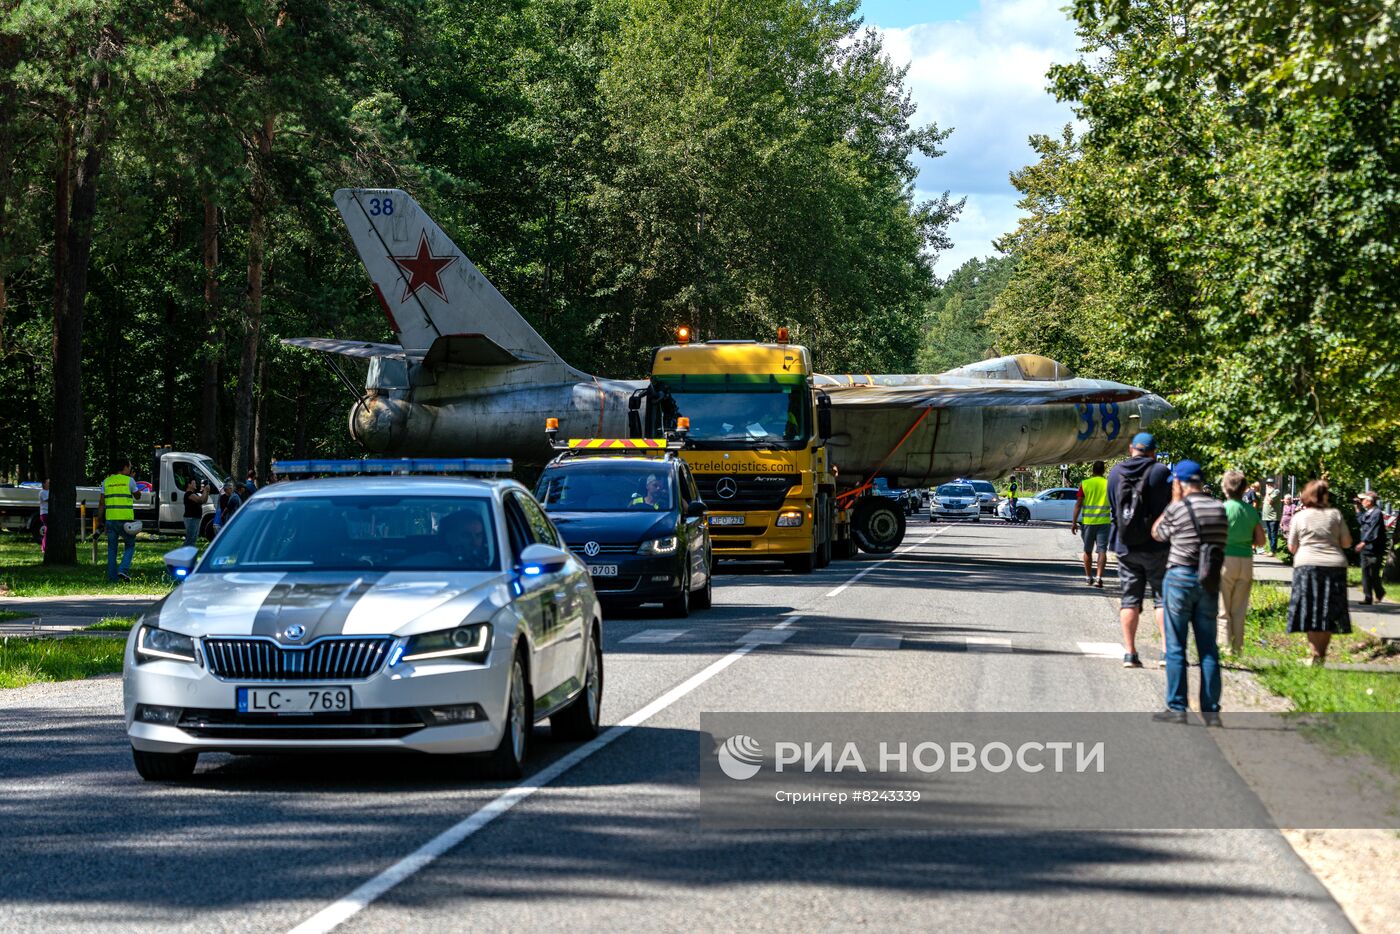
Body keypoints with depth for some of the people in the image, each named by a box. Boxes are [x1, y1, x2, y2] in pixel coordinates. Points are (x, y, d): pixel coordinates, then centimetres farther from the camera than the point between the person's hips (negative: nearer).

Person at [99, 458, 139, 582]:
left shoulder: (107, 482, 10)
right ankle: (123, 569, -7)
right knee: (130, 545, 12)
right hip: (125, 519, -3)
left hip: (110, 519, 3)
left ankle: (112, 577, 7)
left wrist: (100, 520, 13)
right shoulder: (129, 481, -1)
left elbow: (101, 503, 8)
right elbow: (137, 496, 15)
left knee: (112, 549, 9)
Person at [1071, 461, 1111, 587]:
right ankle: (1099, 578, -15)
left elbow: (1078, 504, -3)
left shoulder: (1085, 484, -2)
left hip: (1088, 521, 1)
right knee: (1102, 550, -2)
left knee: (1088, 551, 14)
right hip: (1104, 521, -1)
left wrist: (1074, 522, 1)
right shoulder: (1109, 484, -1)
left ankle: (1088, 577, 23)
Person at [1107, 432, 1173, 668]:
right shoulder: (1160, 472, -9)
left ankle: (1129, 652, 4)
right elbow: (1171, 507, -6)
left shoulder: (1115, 473, 3)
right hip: (1156, 546, -3)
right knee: (1163, 597, 4)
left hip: (1125, 548, 3)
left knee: (1129, 600, 7)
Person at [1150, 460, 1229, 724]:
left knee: (1176, 648, 3)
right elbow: (1222, 542, 11)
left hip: (1180, 576, -5)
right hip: (1210, 582, 5)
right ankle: (1211, 710, 8)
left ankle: (1176, 708, 2)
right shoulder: (1220, 509, 4)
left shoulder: (1178, 509, -10)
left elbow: (1157, 533, 6)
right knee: (1208, 648, 9)